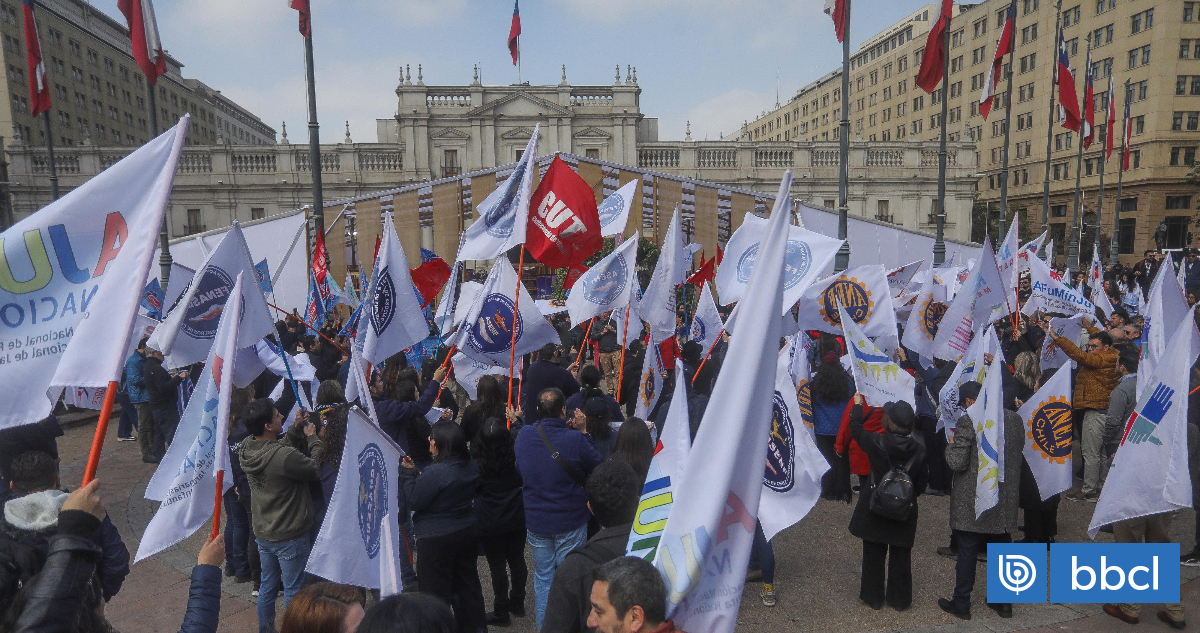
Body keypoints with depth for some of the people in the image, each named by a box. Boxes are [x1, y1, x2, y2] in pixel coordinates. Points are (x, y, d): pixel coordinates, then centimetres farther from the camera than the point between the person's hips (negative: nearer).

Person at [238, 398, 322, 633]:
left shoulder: (246, 449, -8)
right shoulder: (284, 456, -33)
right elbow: (319, 470, -20)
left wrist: (295, 431, -3)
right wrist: (312, 437, -12)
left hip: (262, 532, 8)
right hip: (289, 537, -8)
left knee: (267, 587, 24)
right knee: (293, 592, 11)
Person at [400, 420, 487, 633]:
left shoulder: (435, 472, -26)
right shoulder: (470, 466, -1)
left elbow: (414, 502, -18)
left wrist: (408, 472, -9)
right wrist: (420, 477, 5)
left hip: (437, 539, -8)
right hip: (467, 533, 8)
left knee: (436, 591, 8)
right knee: (467, 582, 21)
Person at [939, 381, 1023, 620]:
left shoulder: (968, 422, -18)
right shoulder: (1015, 419, 1)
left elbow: (957, 463, -19)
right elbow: (1019, 451, 14)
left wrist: (951, 445, -1)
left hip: (973, 502, -5)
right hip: (1005, 500, 5)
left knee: (967, 553, 7)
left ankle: (961, 604, 18)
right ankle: (1004, 602, 29)